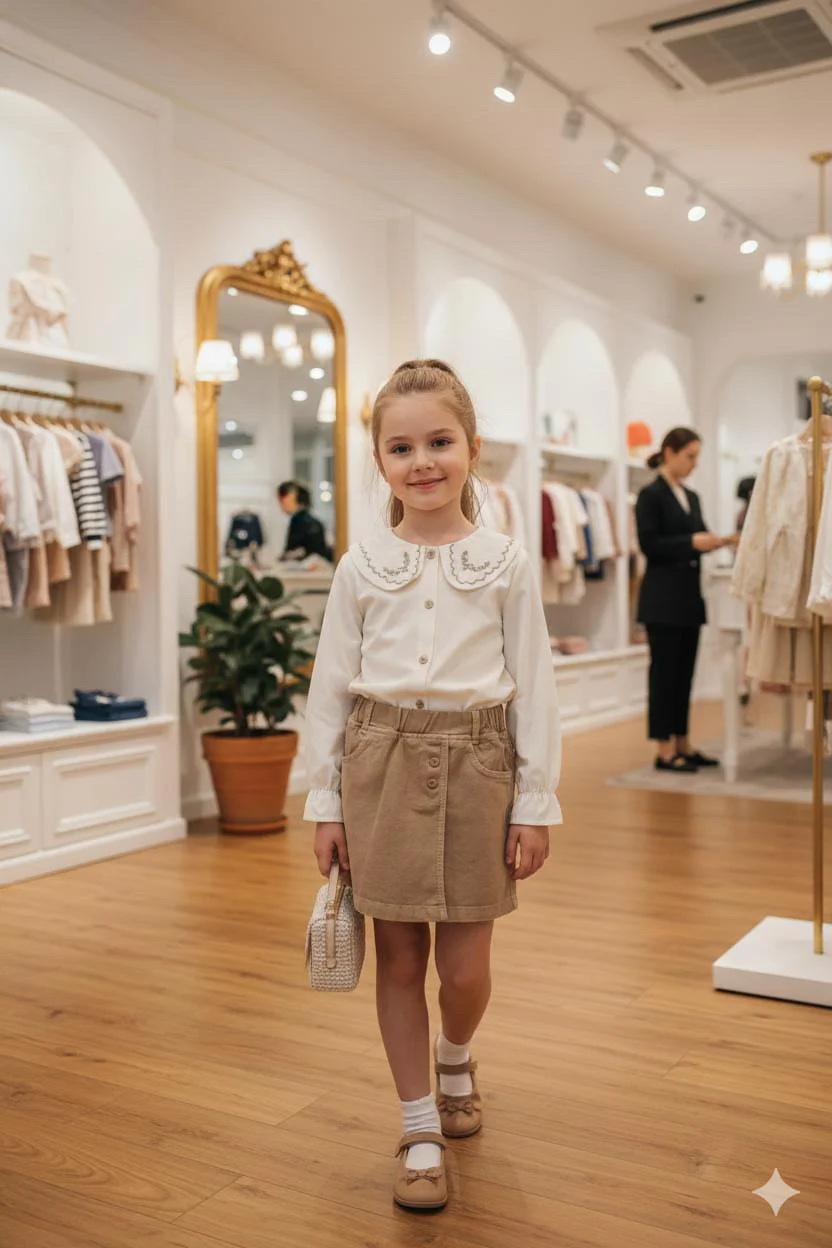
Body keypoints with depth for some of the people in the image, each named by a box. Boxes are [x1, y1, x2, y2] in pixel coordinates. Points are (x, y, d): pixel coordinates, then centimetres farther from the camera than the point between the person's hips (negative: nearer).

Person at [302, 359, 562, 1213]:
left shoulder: (504, 564, 1)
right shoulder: (361, 567, 3)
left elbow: (534, 687, 1)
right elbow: (331, 687, 5)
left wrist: (535, 802, -2)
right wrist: (325, 800, 4)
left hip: (474, 763, -1)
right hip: (383, 761, 1)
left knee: (465, 966, 4)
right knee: (399, 957, 7)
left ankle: (455, 1058, 40)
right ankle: (421, 1132, 25)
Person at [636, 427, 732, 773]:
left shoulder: (692, 497, 16)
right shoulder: (651, 495, -8)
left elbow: (694, 539, 17)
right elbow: (649, 544, -15)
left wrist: (712, 542, -3)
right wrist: (691, 542, -22)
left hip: (689, 595, 8)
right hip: (663, 598, -8)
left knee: (685, 671, 11)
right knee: (665, 671, -3)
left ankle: (683, 744, 18)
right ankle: (665, 750, 2)